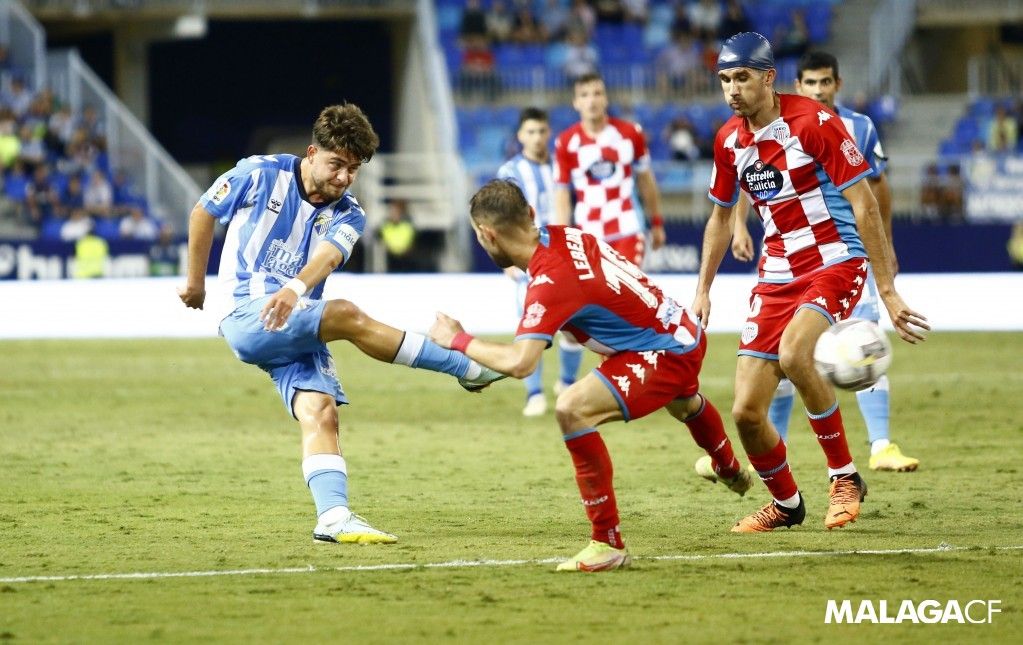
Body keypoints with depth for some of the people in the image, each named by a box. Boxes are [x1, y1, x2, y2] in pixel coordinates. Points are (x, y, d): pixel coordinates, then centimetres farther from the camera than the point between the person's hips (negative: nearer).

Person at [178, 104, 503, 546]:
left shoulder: (347, 215, 3)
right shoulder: (260, 175, -3)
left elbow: (327, 257, -19)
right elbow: (203, 214, 11)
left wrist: (295, 288, -40)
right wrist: (196, 282, 16)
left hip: (299, 329, 5)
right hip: (248, 315, -5)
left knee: (321, 411, -19)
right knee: (347, 315, -25)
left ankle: (333, 517, -28)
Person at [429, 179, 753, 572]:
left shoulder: (550, 281, -30)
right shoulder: (562, 236, -5)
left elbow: (520, 363, -37)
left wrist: (458, 341, -23)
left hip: (667, 353, -10)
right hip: (687, 332, 10)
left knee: (572, 409, -26)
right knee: (683, 402, 43)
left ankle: (607, 543, -19)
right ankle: (729, 469, 78)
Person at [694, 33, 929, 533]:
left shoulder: (814, 122, -14)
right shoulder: (729, 141, 4)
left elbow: (863, 205, -13)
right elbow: (721, 217, 21)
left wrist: (887, 291, -15)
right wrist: (702, 290, 18)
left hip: (837, 262, -6)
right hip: (777, 275, 6)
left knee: (792, 354, -35)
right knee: (747, 412, -3)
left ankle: (845, 476, -16)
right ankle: (785, 504, 24)